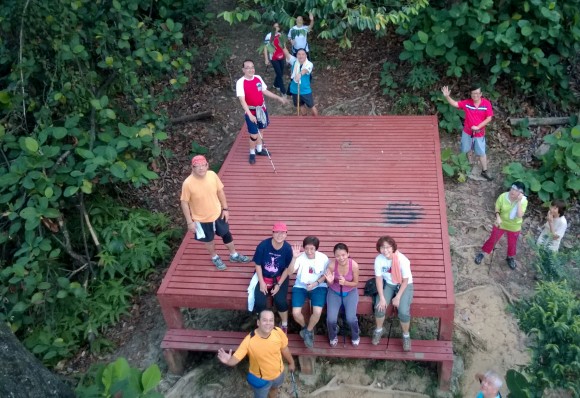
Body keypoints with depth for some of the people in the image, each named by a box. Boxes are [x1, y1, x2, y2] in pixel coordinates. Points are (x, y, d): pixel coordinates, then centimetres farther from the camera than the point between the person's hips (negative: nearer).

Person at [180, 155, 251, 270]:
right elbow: (184, 203, -16)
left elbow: (220, 191, -2)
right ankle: (215, 258, 51)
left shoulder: (212, 175, -18)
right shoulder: (188, 183, -28)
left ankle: (234, 255, 48)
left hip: (217, 213, 3)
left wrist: (225, 208, 1)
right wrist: (190, 222, -12)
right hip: (201, 219, -3)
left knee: (226, 234, 22)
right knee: (208, 240, 22)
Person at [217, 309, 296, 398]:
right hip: (260, 378, -3)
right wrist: (228, 361, -57)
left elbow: (284, 349, -6)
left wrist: (291, 363, 10)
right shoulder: (249, 340, -35)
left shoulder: (278, 332, -25)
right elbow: (236, 358, -34)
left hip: (278, 373, 4)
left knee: (274, 388, 34)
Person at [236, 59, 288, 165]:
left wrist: (279, 98, 12)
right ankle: (252, 153, 21)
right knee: (254, 134, -2)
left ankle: (259, 149, 39)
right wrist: (250, 115, -35)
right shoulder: (240, 82, -19)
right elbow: (242, 100, -25)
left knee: (259, 130, 20)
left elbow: (265, 91, 12)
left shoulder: (258, 78, -2)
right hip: (251, 112, -5)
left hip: (261, 109, 5)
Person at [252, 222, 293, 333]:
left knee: (281, 301, -23)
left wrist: (279, 285, -13)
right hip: (263, 277, 0)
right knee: (259, 303, -20)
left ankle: (284, 324, 8)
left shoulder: (287, 248, -16)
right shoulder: (263, 245, -19)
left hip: (280, 278, 0)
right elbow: (258, 265, -8)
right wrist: (262, 283, -13)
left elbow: (287, 268, -7)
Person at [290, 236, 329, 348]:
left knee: (317, 312, -23)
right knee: (296, 313, -18)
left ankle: (308, 331, 9)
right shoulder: (300, 257, -12)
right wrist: (294, 258, -34)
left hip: (318, 287, 0)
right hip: (300, 286, 0)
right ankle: (304, 327, 18)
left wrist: (316, 283, -13)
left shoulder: (323, 258, -9)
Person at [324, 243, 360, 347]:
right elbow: (330, 284, -9)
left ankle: (355, 336, 19)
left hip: (350, 292, 0)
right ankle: (333, 336, 20)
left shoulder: (354, 265, -24)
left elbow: (356, 283, -9)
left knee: (351, 318, -17)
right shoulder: (332, 265, -23)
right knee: (331, 319, -15)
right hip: (334, 292, 0)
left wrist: (345, 282, -28)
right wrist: (330, 281, -33)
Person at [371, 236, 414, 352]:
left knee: (403, 312, -23)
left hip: (404, 285, -3)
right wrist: (382, 298, -17)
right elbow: (379, 279, -11)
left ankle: (406, 336, 6)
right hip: (388, 284, 3)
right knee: (379, 307, -18)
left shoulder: (402, 260, -28)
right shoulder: (379, 259, -19)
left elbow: (405, 280, -18)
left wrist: (398, 297, -19)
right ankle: (378, 330, 12)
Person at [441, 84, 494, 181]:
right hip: (467, 132, 2)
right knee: (466, 150, 20)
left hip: (479, 133, -2)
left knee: (481, 152, 10)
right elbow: (454, 104, -12)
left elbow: (489, 118, -15)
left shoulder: (486, 103, -17)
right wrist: (447, 96, -30)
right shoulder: (467, 103, -12)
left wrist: (478, 127, -22)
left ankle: (484, 171, 26)